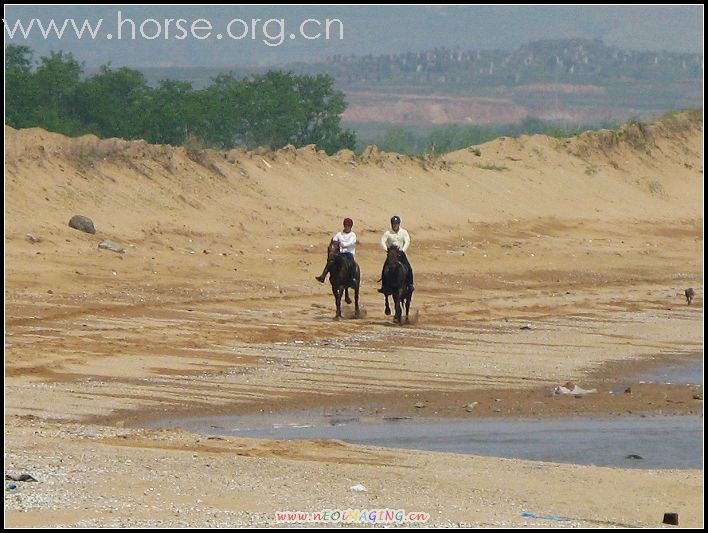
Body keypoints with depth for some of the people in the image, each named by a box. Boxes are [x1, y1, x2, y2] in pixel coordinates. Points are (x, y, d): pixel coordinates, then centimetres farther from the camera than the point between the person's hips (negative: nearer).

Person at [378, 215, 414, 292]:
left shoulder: (404, 232, 2)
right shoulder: (387, 233, -1)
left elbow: (407, 242, -6)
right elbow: (383, 241, -10)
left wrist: (403, 250, -21)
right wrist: (386, 249, -28)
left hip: (400, 253, 1)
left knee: (409, 269, -11)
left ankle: (410, 285, 5)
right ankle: (383, 286, -3)